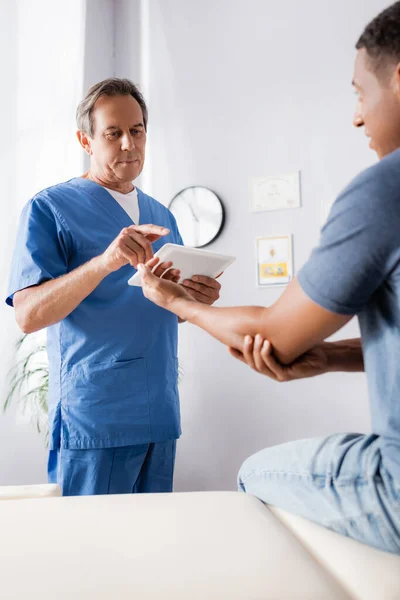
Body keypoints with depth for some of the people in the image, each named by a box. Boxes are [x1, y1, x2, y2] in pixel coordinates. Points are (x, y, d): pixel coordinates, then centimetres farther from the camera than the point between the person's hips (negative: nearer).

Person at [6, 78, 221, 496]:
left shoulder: (161, 215, 15)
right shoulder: (49, 208, -4)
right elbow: (28, 315, -14)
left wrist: (195, 298, -2)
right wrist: (105, 261, -28)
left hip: (160, 413, 6)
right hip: (92, 416, -6)